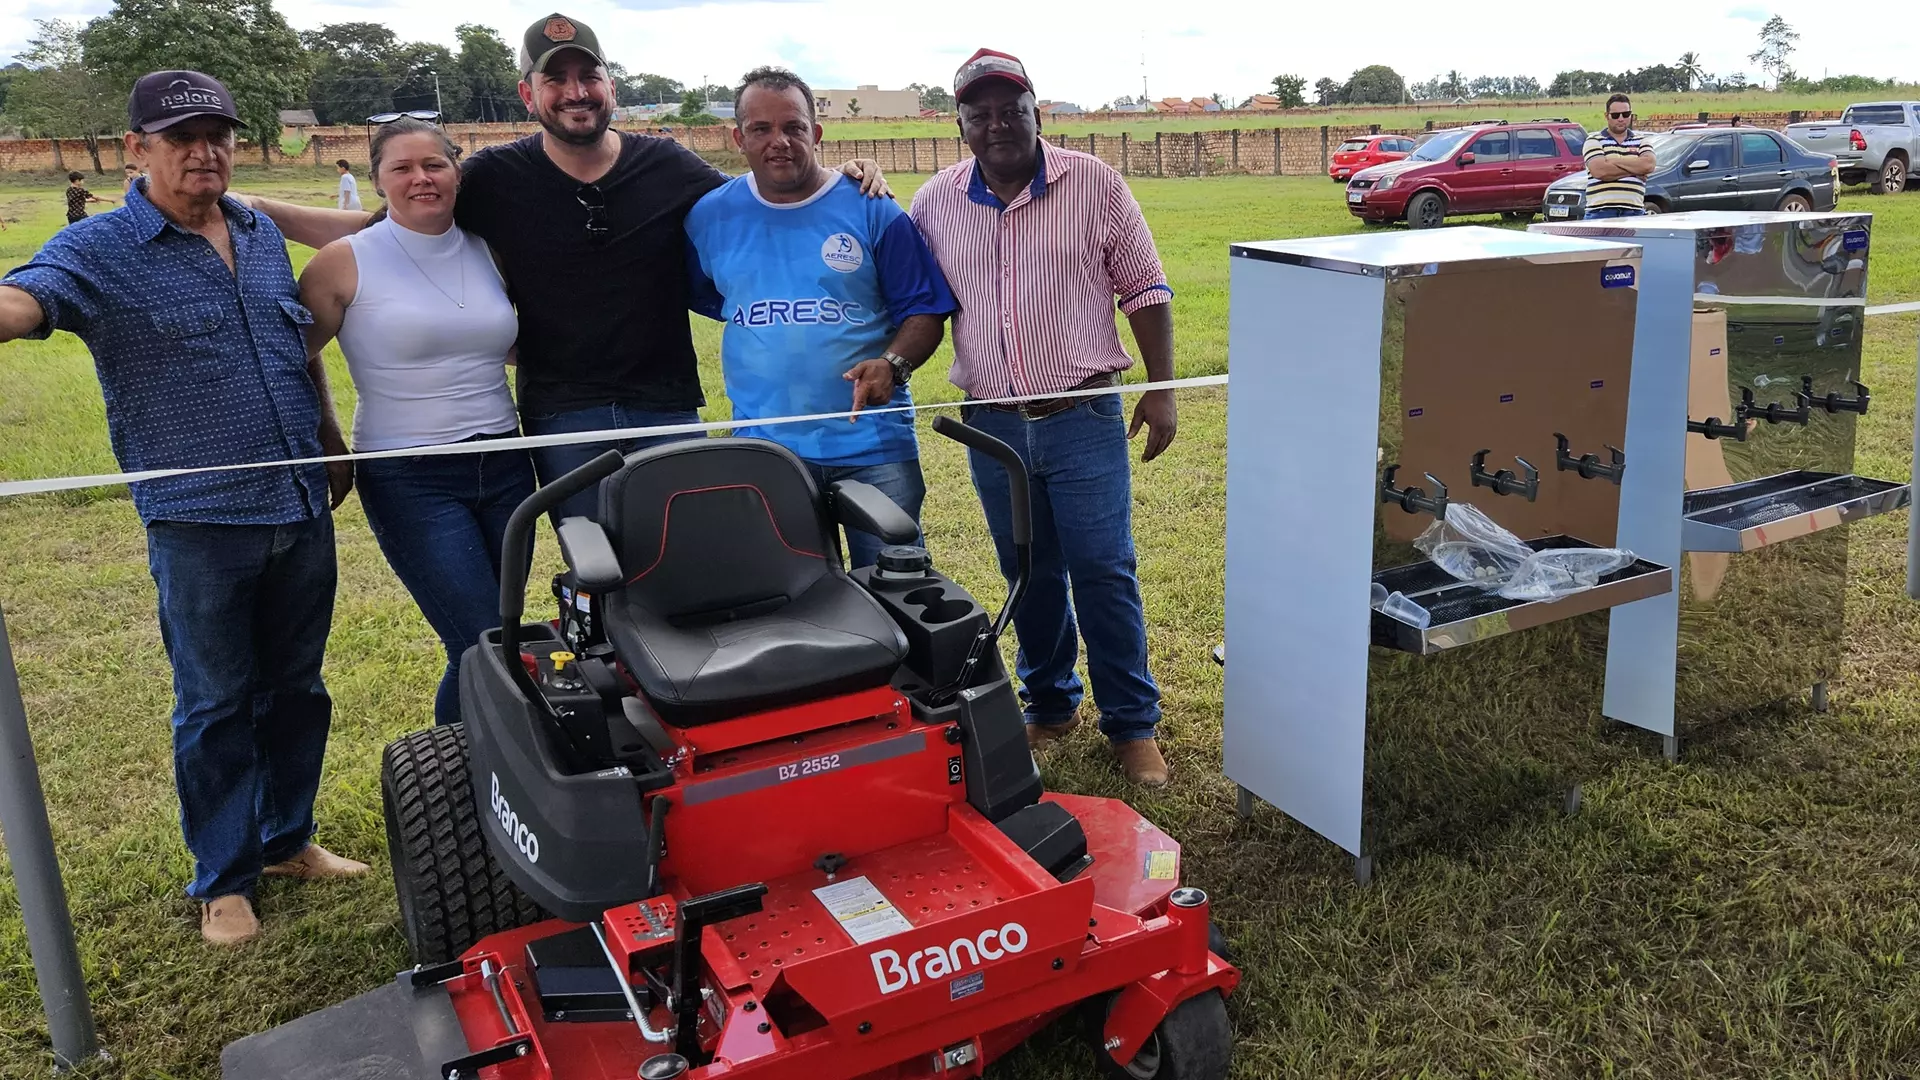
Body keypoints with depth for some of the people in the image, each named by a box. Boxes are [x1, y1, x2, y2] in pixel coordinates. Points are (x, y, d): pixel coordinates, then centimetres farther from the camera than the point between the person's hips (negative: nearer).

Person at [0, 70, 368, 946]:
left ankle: (287, 837, 33)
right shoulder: (101, 251, -7)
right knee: (216, 707, 6)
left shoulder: (263, 236, 10)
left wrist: (331, 438, 23)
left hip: (302, 506, 5)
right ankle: (222, 880, 22)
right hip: (199, 522, -5)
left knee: (297, 688, 15)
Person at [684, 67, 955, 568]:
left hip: (874, 448, -1)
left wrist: (893, 364, -16)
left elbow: (924, 308, 1)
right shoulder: (709, 217, 6)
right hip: (762, 450, 2)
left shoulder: (870, 209, 0)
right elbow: (699, 300, 21)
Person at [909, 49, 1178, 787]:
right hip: (991, 424, 3)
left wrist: (1160, 390, -3)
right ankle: (1050, 705, 31)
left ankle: (1132, 723, 15)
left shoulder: (1094, 184, -3)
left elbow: (1144, 290, 0)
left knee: (1104, 573, 0)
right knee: (1029, 575, 14)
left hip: (1085, 417, -3)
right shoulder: (935, 202, 3)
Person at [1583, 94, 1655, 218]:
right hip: (1601, 212, -3)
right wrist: (1635, 169, -1)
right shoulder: (1594, 141, 6)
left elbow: (1649, 164, -3)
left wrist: (1613, 161, -5)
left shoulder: (1641, 141, 18)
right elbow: (1599, 171, -12)